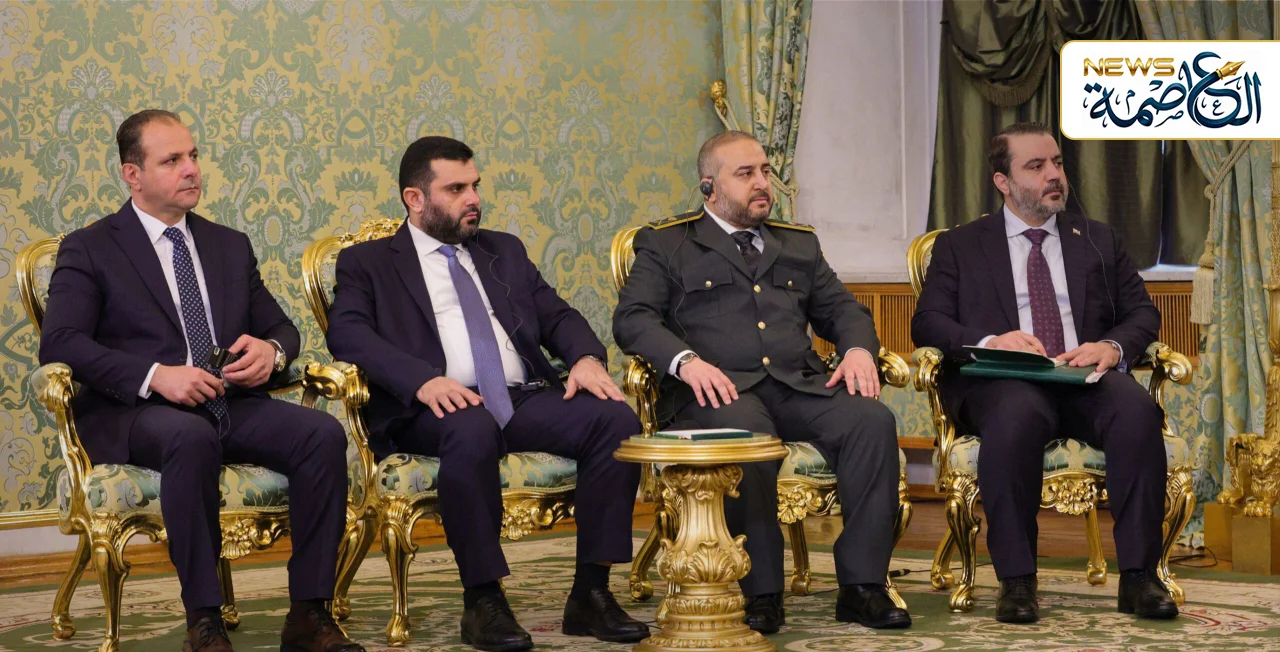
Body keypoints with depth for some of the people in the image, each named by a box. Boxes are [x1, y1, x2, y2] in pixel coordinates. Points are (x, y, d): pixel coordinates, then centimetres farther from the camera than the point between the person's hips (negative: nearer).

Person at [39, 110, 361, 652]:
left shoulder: (231, 246, 23)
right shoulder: (89, 250, 7)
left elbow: (280, 326, 24)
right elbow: (59, 343, -7)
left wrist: (271, 350, -3)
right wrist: (154, 376, -20)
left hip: (234, 405, 5)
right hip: (138, 413, -5)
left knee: (324, 434, -24)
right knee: (192, 438, -39)